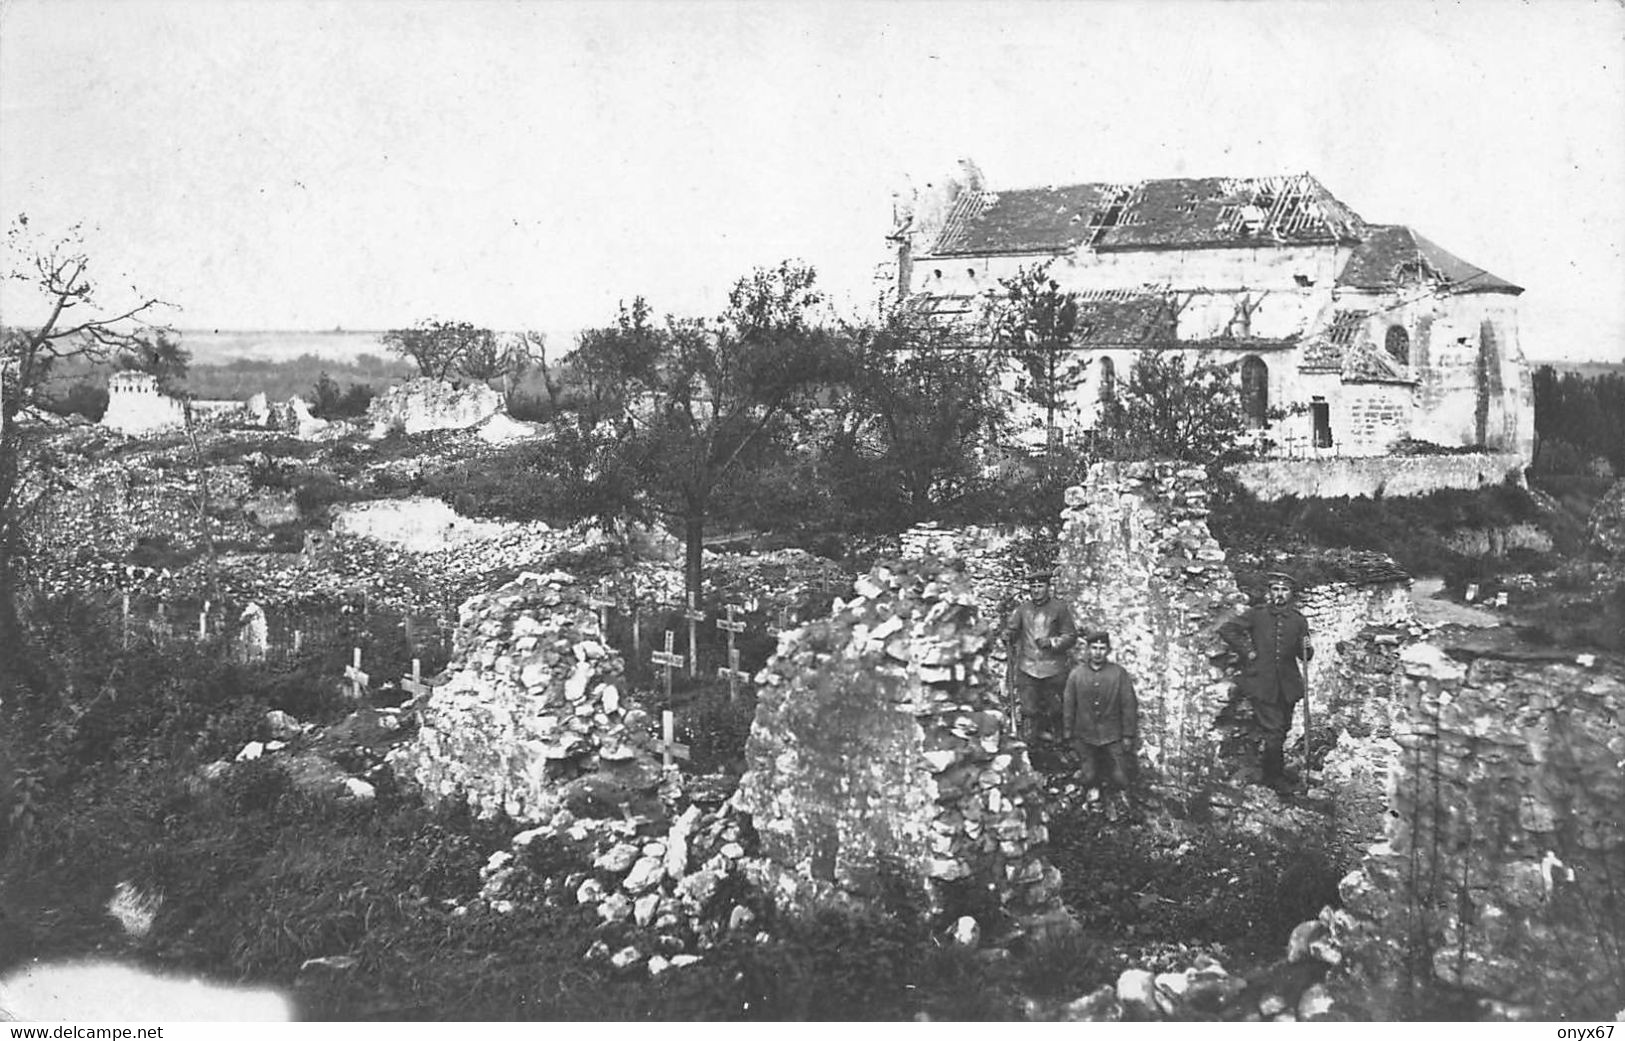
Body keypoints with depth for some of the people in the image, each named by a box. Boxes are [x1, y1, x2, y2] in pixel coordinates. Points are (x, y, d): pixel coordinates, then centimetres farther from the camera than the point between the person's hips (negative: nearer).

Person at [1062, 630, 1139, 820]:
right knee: (1088, 777, -1)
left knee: (1121, 778, -1)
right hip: (1086, 737, 1)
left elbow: (1129, 706, -2)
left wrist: (1128, 735, -2)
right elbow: (1068, 707, 4)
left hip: (1113, 736, -1)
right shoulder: (1076, 675, -3)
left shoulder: (1119, 673, -7)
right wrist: (1070, 735, 5)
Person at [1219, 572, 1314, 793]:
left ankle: (1277, 771, 37)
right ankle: (1274, 777, 7)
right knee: (1273, 731, -8)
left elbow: (1304, 656, 9)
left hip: (1287, 685, 4)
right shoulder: (1256, 614, -3)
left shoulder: (1297, 619, 6)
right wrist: (1245, 651, -7)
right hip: (1261, 682, -4)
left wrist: (1307, 648, -14)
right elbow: (1226, 629, -4)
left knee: (1282, 731, 16)